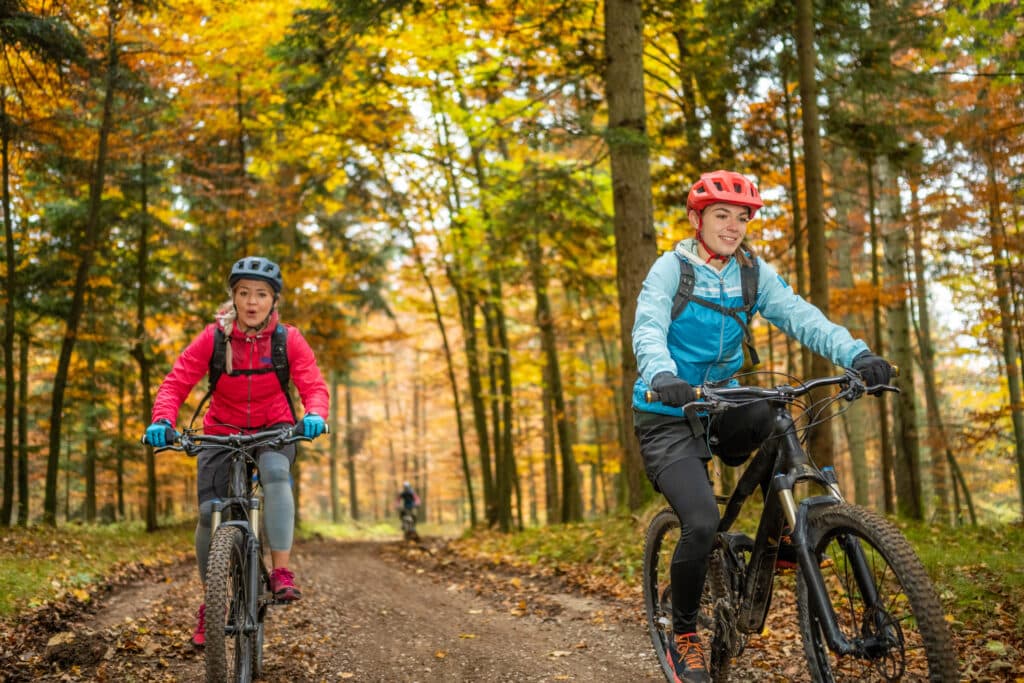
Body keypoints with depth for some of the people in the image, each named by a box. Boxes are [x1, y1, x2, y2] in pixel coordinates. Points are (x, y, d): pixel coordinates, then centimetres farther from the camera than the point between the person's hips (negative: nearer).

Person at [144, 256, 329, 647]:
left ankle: (282, 573, -31)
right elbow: (176, 382, -14)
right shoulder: (212, 338, -12)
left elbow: (313, 386, -16)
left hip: (273, 431, -1)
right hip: (222, 432, 1)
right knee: (209, 512, -11)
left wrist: (314, 415, -38)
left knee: (276, 471, -34)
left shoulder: (289, 340, -10)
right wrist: (162, 420, -33)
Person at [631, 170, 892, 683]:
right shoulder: (671, 268, -10)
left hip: (719, 407, 5)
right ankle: (683, 635, 2)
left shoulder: (753, 272, 2)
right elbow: (648, 329, -25)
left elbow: (800, 316, -13)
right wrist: (662, 376, -47)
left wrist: (856, 354, -31)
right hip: (668, 415, -5)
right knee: (702, 523, -20)